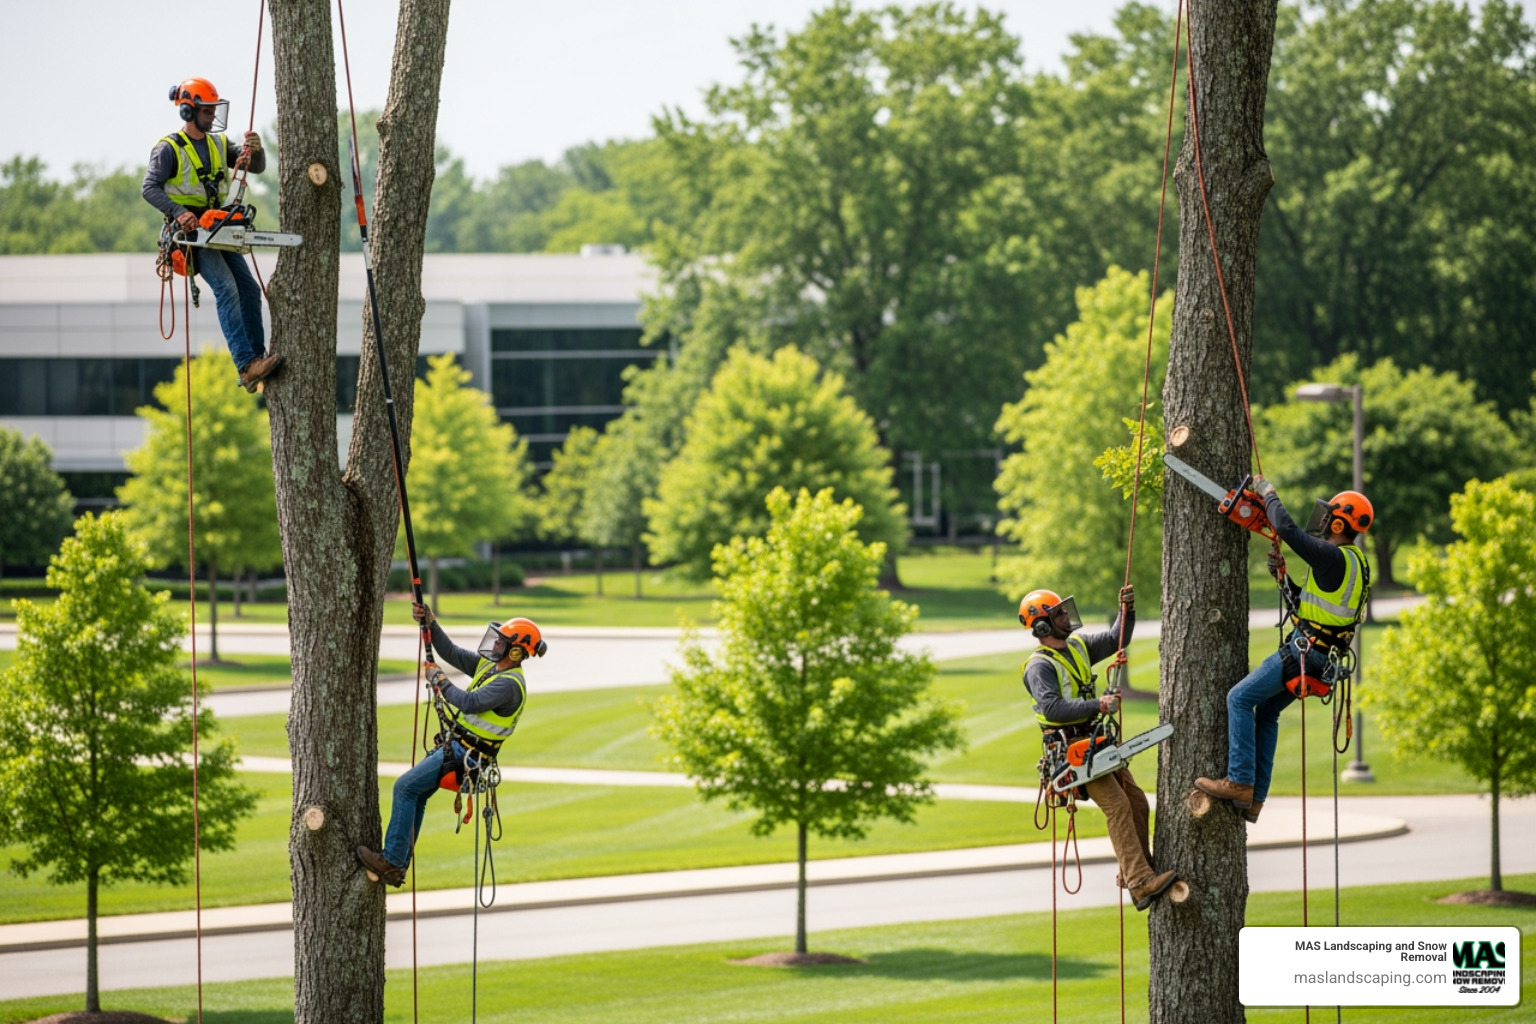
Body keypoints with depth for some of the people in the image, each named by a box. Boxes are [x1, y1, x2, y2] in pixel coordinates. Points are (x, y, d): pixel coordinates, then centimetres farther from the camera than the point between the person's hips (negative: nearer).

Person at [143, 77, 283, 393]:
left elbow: (257, 167, 11)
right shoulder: (169, 149, -6)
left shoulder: (219, 144, 15)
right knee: (226, 288, -21)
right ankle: (247, 365, -28)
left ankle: (256, 360, 3)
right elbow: (150, 188, -16)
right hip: (190, 229, -8)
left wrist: (256, 150, -12)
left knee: (249, 289, 0)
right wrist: (178, 211, -30)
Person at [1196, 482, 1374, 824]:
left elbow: (1288, 529, -24)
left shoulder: (1335, 558, -17)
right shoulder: (1351, 564, 16)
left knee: (1241, 699, -9)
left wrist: (1269, 494, -8)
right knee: (1267, 712, 16)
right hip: (1318, 657, 10)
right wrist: (1283, 576, 13)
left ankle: (1239, 781, -13)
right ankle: (1255, 798, 14)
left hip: (1304, 652, -10)